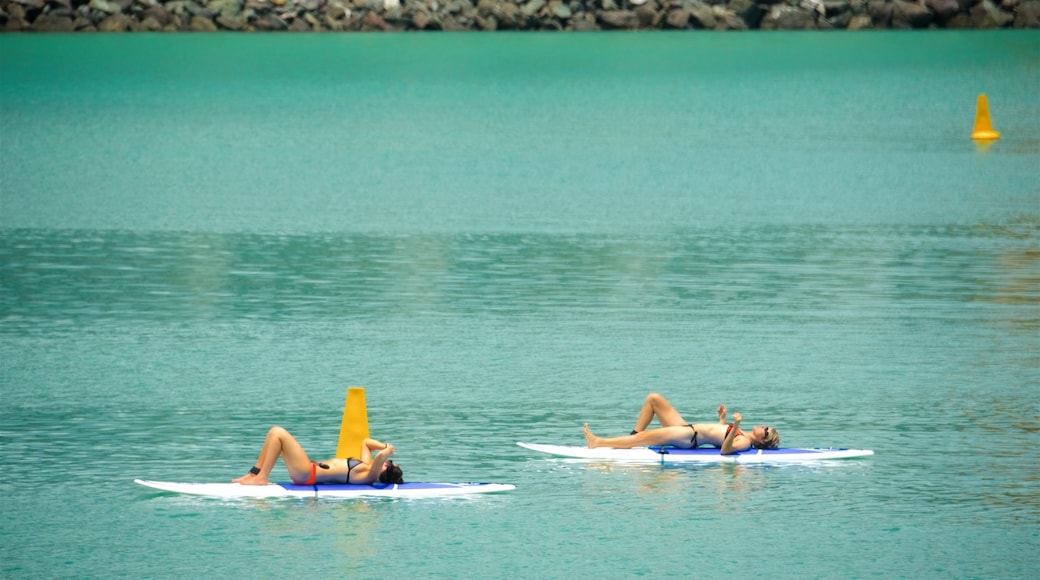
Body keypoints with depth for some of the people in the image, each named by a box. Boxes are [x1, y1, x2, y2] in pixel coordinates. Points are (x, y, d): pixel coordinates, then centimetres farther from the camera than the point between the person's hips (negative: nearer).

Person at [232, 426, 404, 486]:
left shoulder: (369, 475, -18)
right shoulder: (366, 466, 10)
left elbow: (380, 456, -38)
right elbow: (365, 442, 25)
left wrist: (386, 452, -18)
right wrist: (384, 447, 10)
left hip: (306, 474, -10)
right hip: (308, 471, 10)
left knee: (278, 433, -11)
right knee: (276, 432, 11)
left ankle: (261, 478, -7)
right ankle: (254, 474, 12)